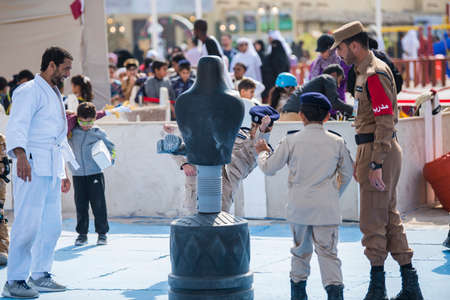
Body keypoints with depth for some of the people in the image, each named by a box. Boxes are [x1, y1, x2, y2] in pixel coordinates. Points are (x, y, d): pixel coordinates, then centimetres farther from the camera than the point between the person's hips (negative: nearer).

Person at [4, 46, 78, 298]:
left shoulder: (55, 95, 25)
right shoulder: (30, 91, -5)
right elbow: (17, 126, -19)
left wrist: (63, 172, 30)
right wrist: (20, 156, -35)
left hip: (52, 170, 9)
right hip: (31, 167, -9)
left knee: (52, 226, 9)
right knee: (28, 225, -11)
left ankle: (40, 275, 19)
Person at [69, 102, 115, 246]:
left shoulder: (98, 133, 1)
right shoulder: (72, 132, 6)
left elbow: (110, 146, 14)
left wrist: (110, 155, -3)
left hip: (95, 173, -2)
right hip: (77, 175, 2)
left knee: (98, 204, -1)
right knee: (80, 205, 4)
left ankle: (102, 233, 9)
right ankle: (82, 233, 13)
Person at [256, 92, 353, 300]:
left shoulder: (291, 141, -5)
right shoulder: (337, 142, 0)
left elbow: (269, 168, 3)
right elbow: (347, 174, 10)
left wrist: (263, 152, 24)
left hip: (298, 207, 1)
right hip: (327, 208, -1)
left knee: (301, 249, 18)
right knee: (328, 251, 0)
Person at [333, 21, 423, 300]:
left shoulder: (374, 74, -16)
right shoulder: (366, 71, 16)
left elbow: (385, 121, -22)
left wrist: (376, 164, -24)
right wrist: (363, 161, 24)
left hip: (379, 150, -10)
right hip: (372, 150, 10)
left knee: (373, 220, -3)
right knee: (390, 217, 12)